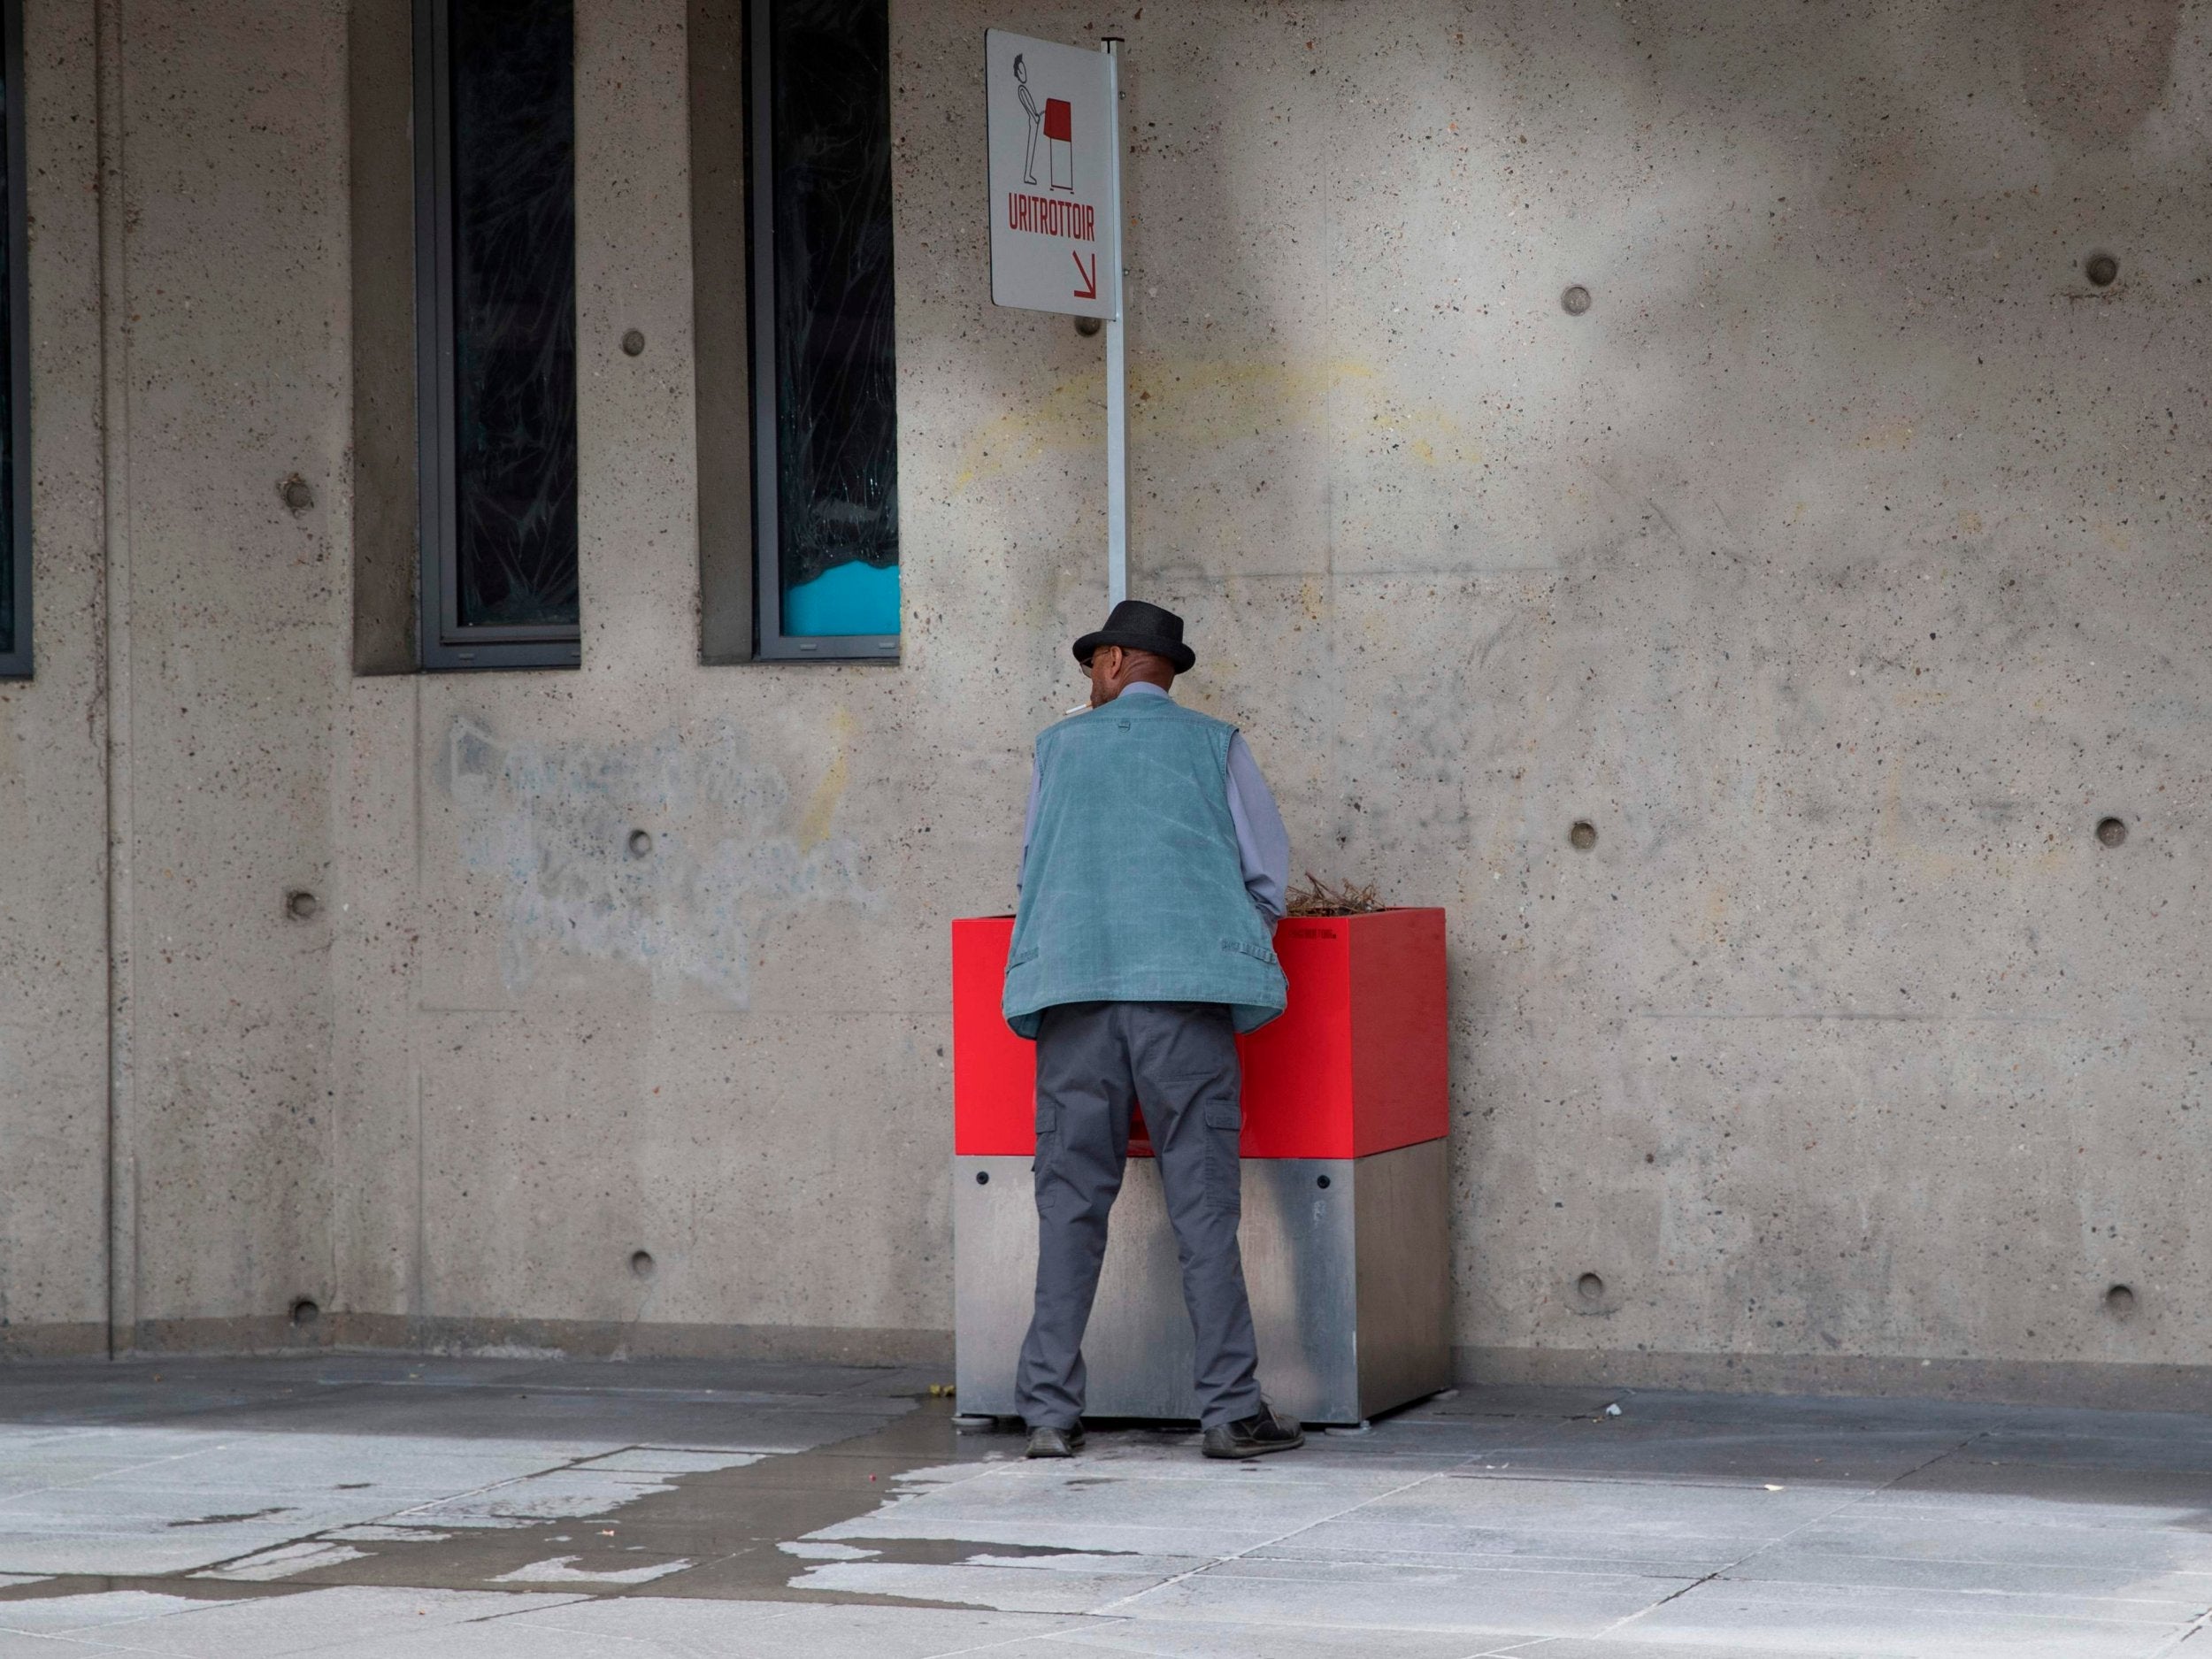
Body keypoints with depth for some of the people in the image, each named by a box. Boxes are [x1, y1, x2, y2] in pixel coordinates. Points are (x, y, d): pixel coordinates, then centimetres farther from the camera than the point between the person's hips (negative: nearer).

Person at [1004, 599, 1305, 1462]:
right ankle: (1231, 1408, -3)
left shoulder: (1060, 748, 17)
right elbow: (1268, 877, 12)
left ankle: (1050, 1413, 1)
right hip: (1184, 998, -2)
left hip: (1073, 990, 2)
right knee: (1203, 1202, -1)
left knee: (1071, 1203, 4)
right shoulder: (1214, 745, 11)